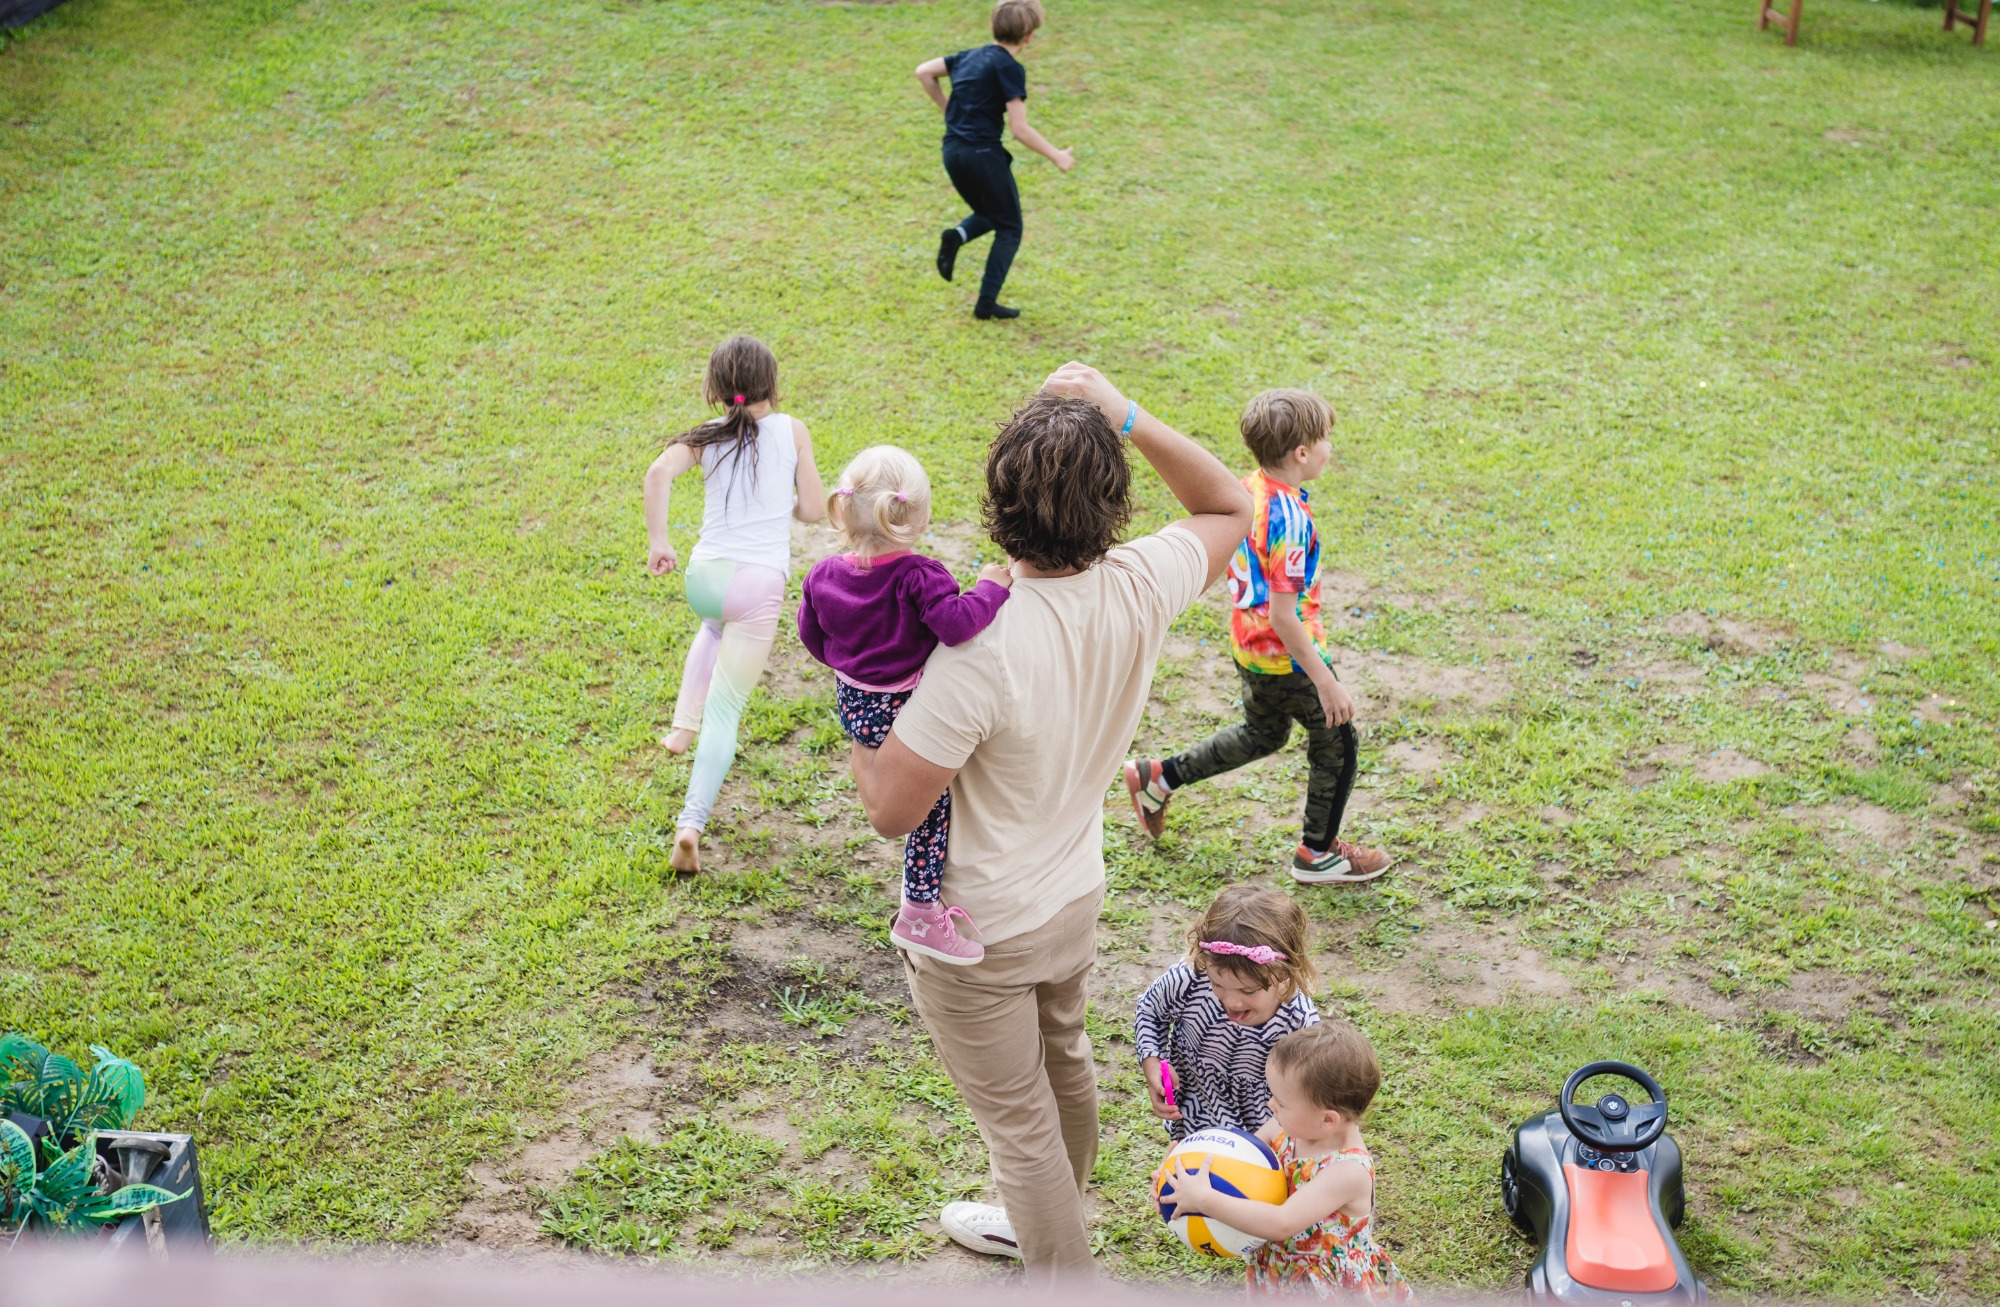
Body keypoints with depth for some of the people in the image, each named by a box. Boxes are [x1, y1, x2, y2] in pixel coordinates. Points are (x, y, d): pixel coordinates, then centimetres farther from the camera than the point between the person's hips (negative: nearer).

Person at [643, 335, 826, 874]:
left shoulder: (707, 436, 8)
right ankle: (691, 822, -11)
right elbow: (814, 509, 5)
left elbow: (659, 472, -11)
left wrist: (657, 541, -5)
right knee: (726, 710, 2)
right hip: (761, 582, -3)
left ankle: (684, 723, 32)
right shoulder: (792, 431, 4)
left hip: (705, 576, 3)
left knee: (717, 625, 41)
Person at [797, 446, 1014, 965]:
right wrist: (990, 587, -26)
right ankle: (919, 916, 12)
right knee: (935, 806, 7)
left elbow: (812, 636, 9)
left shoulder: (823, 577, -6)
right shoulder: (917, 577, -27)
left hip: (853, 706, 8)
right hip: (903, 713, -8)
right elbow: (956, 623, -41)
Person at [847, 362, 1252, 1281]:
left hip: (977, 935, -7)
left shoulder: (982, 646, -36)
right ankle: (1041, 1227, 56)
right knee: (1063, 1071, 30)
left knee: (1018, 1120, 14)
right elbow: (1229, 508, 2)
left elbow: (891, 809, -30)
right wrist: (1128, 418, -10)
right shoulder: (1140, 591, -19)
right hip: (1074, 902, 7)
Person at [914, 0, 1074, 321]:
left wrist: (947, 107, 21)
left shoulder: (971, 56, 10)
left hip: (952, 151, 7)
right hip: (983, 153, -7)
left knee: (990, 215, 28)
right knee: (1009, 229, 9)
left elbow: (923, 72, 15)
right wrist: (1056, 156, -5)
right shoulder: (1010, 68, -12)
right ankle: (986, 304, 5)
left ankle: (957, 235, -4)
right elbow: (1020, 129, -15)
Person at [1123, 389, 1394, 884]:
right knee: (1336, 744, 13)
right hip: (1288, 658, -8)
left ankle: (1159, 777, 33)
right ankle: (1318, 852, 28)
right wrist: (1325, 681, -22)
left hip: (1250, 649, 8)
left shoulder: (1245, 491, -4)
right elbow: (1283, 616, -28)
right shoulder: (1290, 519, -29)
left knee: (1263, 733, 30)